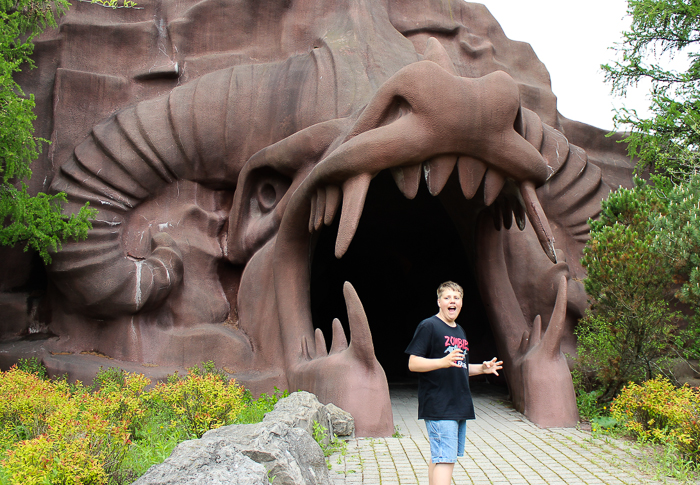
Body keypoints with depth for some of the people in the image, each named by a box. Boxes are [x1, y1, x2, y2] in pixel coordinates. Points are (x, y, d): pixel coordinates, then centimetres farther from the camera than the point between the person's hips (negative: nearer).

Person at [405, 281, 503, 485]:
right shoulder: (428, 326, -8)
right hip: (438, 406, -8)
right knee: (445, 459, -13)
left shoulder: (460, 331, 19)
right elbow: (413, 363, -15)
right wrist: (444, 361, -27)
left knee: (439, 458, 13)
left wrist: (482, 368, 10)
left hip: (460, 406, 8)